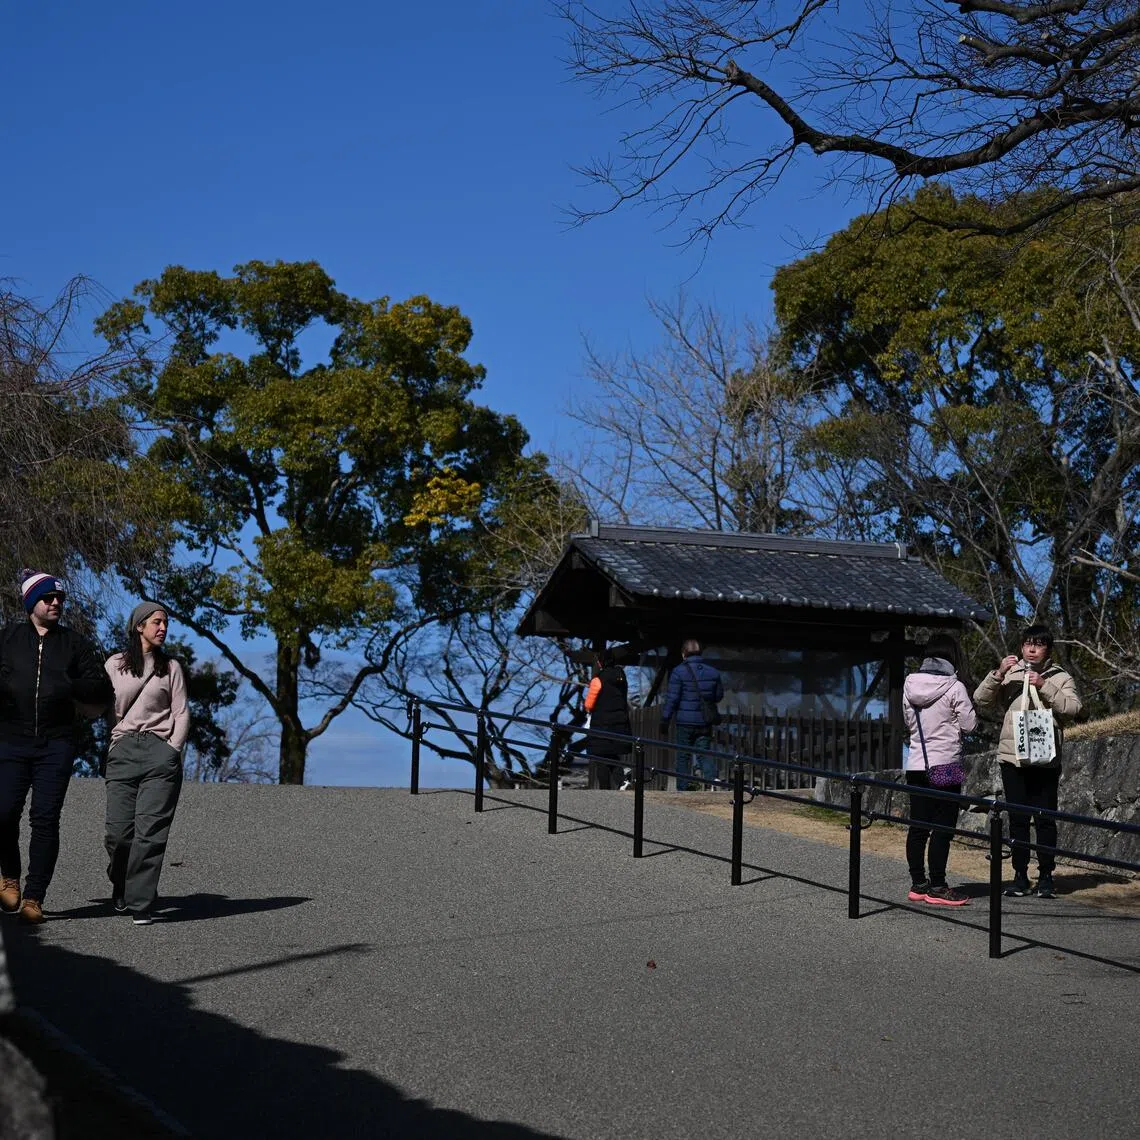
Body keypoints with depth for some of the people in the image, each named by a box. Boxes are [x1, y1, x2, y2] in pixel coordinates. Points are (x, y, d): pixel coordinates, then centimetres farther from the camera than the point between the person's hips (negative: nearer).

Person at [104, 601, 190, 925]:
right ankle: (121, 885, 24)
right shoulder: (115, 664, 12)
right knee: (118, 830, -4)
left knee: (150, 831, -10)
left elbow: (181, 713, 8)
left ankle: (141, 904, -9)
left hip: (161, 750, -1)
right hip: (123, 750, 1)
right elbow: (115, 707, 6)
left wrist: (173, 750, -3)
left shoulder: (170, 667, 11)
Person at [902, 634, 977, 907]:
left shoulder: (910, 685, 5)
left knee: (918, 826, 9)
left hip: (916, 764, 6)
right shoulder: (954, 688, -12)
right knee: (942, 828, -1)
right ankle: (937, 887, 0)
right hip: (945, 765, -6)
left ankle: (918, 884, 15)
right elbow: (970, 724, -6)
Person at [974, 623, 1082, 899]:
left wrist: (1044, 687, -16)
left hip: (1046, 760, -2)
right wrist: (998, 674, -10)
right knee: (1018, 819, 6)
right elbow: (981, 701, 3)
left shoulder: (1060, 678, 6)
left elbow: (1073, 708, -9)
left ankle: (1046, 877, 6)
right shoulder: (1009, 675, 10)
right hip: (1012, 758, 2)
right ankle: (1020, 875, 12)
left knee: (1045, 819, -1)